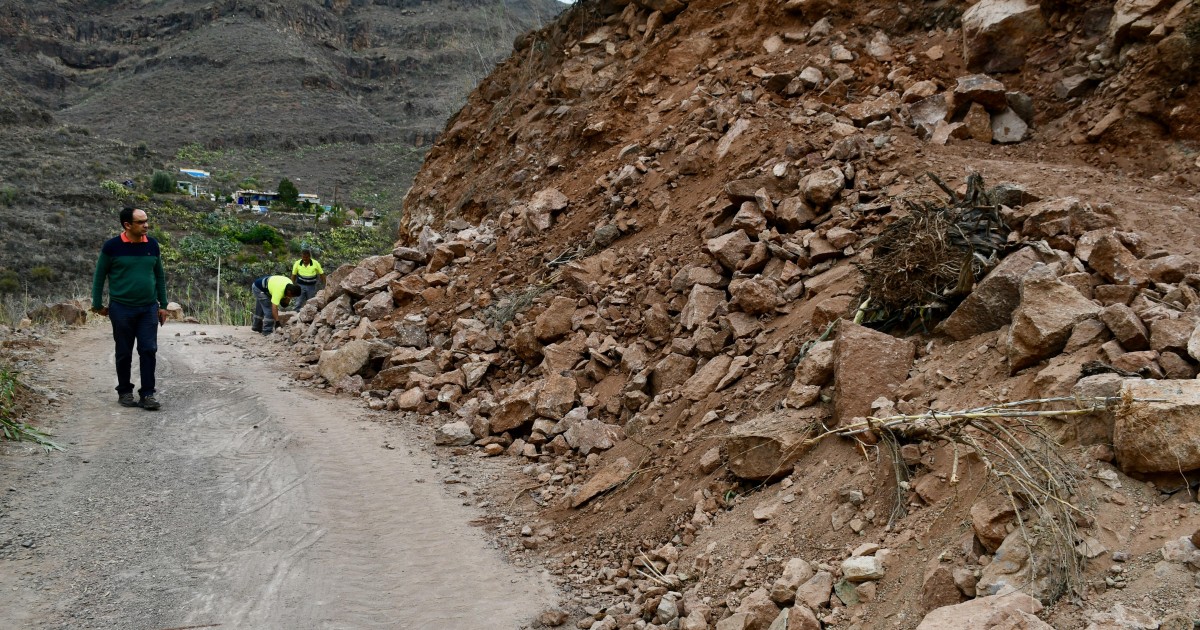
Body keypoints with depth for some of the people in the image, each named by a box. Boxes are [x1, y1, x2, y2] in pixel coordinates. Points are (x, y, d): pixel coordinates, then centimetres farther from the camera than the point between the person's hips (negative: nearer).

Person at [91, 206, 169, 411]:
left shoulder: (152, 245, 3)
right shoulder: (112, 246, -7)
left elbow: (160, 276, 12)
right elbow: (99, 276, 2)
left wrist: (163, 305, 10)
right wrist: (98, 304, 3)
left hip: (149, 308, 2)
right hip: (121, 308, -2)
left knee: (148, 351, -2)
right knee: (124, 353, 7)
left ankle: (147, 394, 3)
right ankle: (125, 392, 20)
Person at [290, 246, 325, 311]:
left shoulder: (315, 264, -13)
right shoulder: (297, 264, -11)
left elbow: (322, 274, -3)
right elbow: (293, 276, 2)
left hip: (311, 286, 0)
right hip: (301, 285, 0)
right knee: (298, 304, -4)